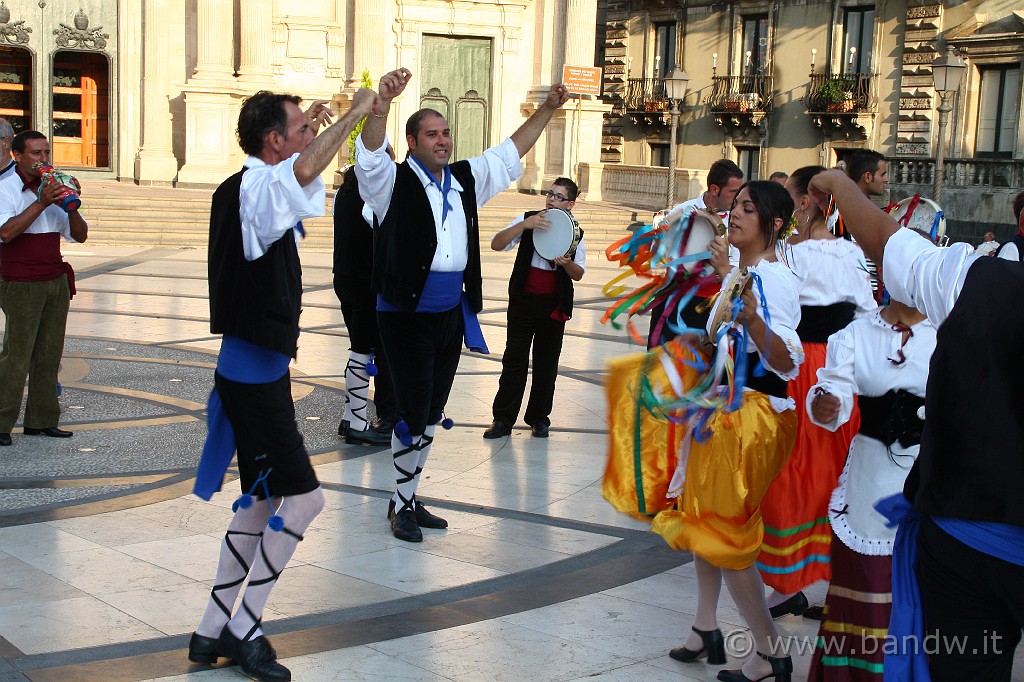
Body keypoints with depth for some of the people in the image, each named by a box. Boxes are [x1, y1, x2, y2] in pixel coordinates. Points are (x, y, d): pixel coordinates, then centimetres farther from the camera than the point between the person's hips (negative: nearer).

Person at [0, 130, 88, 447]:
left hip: (57, 281, 6)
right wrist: (41, 203, -22)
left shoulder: (54, 187, 13)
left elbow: (80, 235, 10)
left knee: (49, 355, 5)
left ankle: (40, 420, 11)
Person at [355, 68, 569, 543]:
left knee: (432, 414, 14)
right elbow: (370, 152, -27)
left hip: (452, 315, 7)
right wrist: (384, 101, -44)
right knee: (413, 412, -4)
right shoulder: (393, 181, -7)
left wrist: (547, 110, 18)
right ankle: (401, 506, 13)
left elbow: (509, 153, 22)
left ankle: (407, 499, 28)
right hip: (407, 315, -7)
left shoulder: (465, 179, 12)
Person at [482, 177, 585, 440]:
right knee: (514, 359, 1)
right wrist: (524, 225, -22)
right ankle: (502, 419, 6)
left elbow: (578, 275, 4)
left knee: (547, 363, 8)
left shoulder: (574, 233, 3)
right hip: (523, 300, -1)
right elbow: (496, 244, -10)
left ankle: (539, 418, 20)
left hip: (554, 304, 1)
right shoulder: (528, 220, -1)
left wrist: (567, 264, -19)